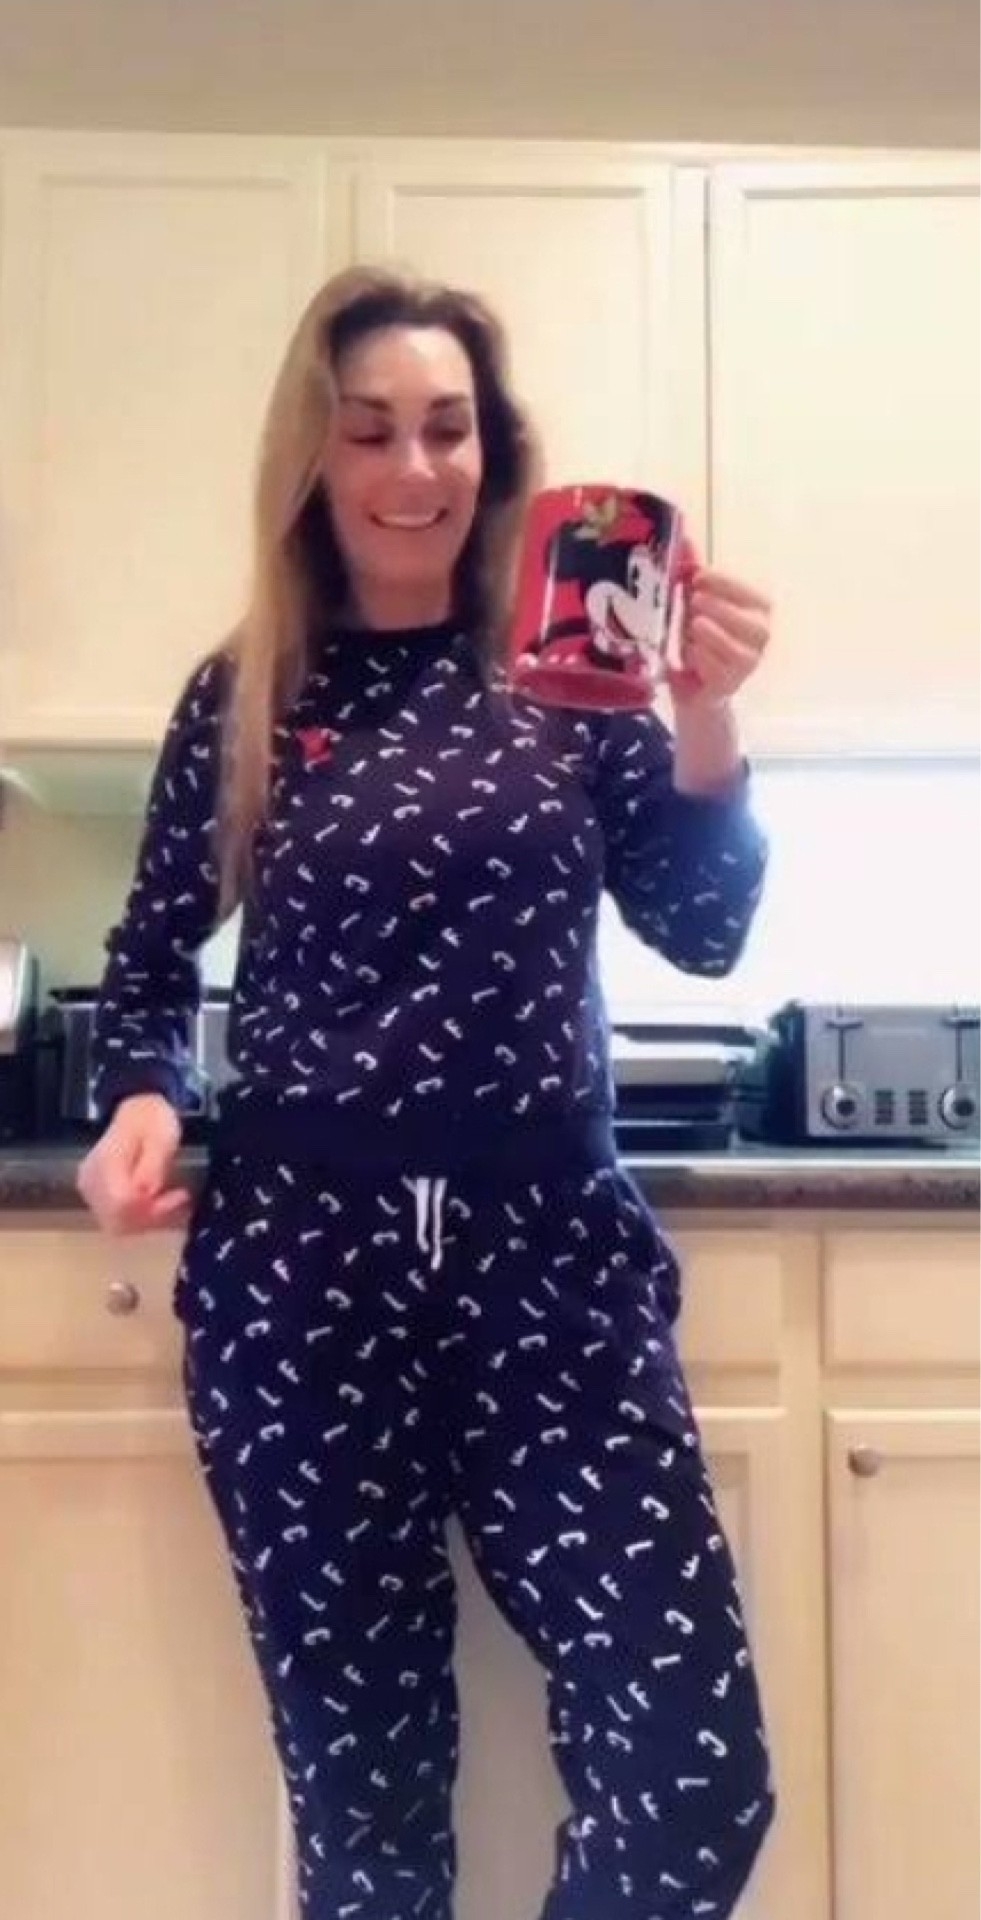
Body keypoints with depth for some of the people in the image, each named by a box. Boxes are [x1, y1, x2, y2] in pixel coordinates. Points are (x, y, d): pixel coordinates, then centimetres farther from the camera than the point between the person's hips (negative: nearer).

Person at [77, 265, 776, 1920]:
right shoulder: (243, 699, 5)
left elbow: (702, 930, 0)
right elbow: (150, 964, 13)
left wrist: (703, 723, -16)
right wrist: (141, 1102, -6)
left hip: (551, 1253, 1)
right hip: (301, 1262, 0)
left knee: (696, 1770, -1)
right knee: (358, 1772, 12)